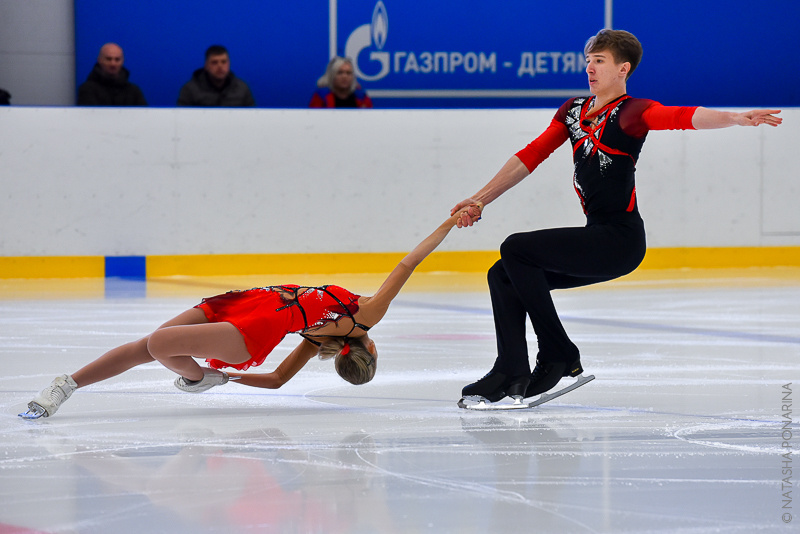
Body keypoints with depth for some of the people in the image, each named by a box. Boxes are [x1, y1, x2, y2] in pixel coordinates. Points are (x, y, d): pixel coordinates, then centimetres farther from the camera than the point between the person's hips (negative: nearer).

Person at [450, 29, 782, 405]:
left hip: (619, 239, -8)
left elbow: (682, 117, -24)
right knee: (503, 275, 4)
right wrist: (480, 200, 16)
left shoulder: (632, 113, -7)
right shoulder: (574, 110, 15)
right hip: (597, 237, 8)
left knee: (515, 249, -16)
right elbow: (530, 156, 18)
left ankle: (559, 357, -9)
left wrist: (735, 118, -42)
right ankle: (511, 374, -5)